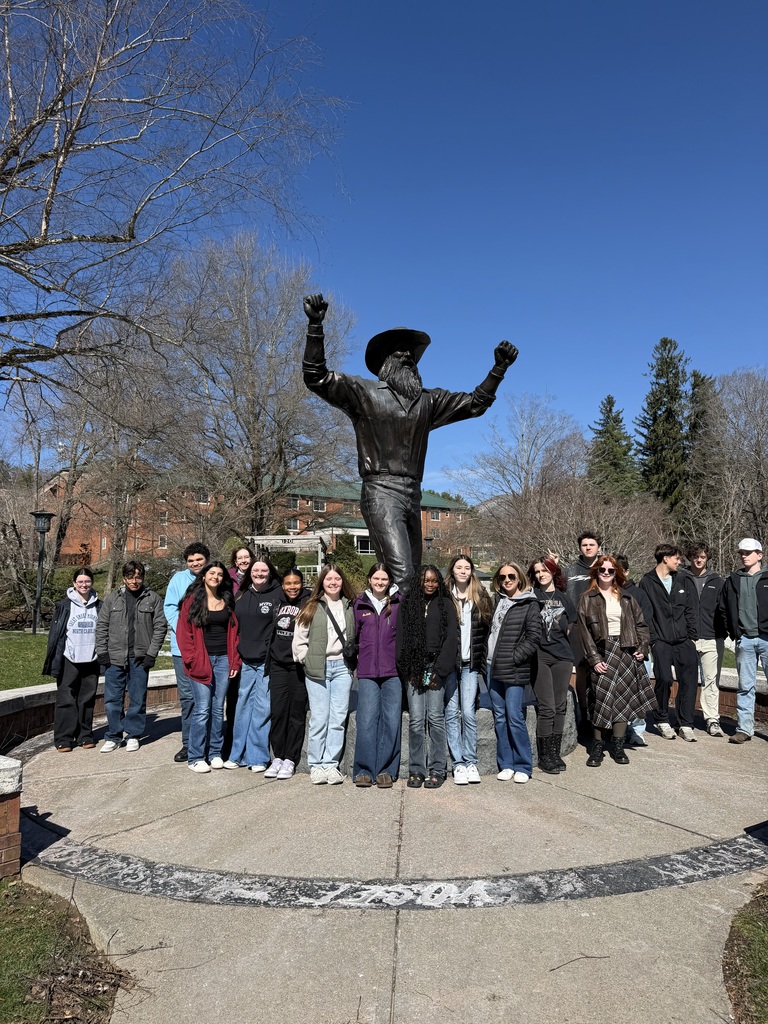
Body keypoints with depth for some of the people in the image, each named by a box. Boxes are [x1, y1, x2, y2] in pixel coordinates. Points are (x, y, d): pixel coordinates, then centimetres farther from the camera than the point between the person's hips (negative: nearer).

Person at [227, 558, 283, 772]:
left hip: (267, 661, -5)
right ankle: (238, 754, 23)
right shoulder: (241, 595, 11)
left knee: (262, 707, -1)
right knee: (243, 705, 11)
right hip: (245, 660, 5)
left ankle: (258, 757, 11)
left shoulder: (278, 594, -4)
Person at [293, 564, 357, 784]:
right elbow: (299, 638, 3)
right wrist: (307, 660, -3)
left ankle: (331, 764, 11)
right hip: (317, 669, -2)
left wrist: (352, 659, 6)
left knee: (338, 718, 2)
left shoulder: (350, 607, 10)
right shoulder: (312, 608, 3)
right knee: (319, 718, -1)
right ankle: (316, 765, 10)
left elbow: (356, 637, 16)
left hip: (342, 667, 2)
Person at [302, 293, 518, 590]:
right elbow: (317, 378, -5)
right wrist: (315, 326, -15)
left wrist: (499, 369, 11)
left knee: (410, 575, 11)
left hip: (413, 498, 6)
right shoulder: (364, 392, 4)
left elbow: (475, 403, 22)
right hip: (381, 493, -6)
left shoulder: (429, 400, 17)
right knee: (402, 576, -18)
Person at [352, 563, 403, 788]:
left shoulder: (398, 603, 6)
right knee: (366, 720, -3)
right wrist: (356, 659, 10)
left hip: (393, 671, 0)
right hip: (367, 672, 1)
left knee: (391, 720, 0)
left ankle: (386, 770, 10)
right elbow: (354, 635, 16)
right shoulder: (359, 604, 10)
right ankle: (364, 770, 6)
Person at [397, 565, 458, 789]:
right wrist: (408, 670, -2)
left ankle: (437, 770, 7)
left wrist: (439, 670, -7)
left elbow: (451, 639, 1)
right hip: (413, 668, 1)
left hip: (436, 667, -1)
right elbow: (401, 638, 7)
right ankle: (416, 770, 9)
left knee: (435, 718, -2)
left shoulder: (446, 605, 7)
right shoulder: (407, 604, 11)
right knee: (416, 720, 0)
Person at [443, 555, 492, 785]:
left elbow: (486, 631, 10)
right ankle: (458, 763, 9)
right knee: (451, 712, 1)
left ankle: (471, 762, 9)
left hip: (470, 663, 1)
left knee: (468, 712, -3)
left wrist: (482, 662, 5)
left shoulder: (481, 598, 8)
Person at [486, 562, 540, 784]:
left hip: (516, 672, -5)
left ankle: (523, 766, 11)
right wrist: (488, 658, 8)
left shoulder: (529, 605, -2)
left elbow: (534, 638, -8)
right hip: (494, 669, 5)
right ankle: (506, 765, 19)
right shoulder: (496, 602, 13)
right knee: (500, 718, 9)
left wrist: (512, 658, -11)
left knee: (515, 718, -4)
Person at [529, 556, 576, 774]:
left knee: (560, 706, 7)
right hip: (539, 656, -4)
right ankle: (545, 756, 7)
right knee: (547, 708, -5)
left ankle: (555, 752, 19)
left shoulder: (564, 597, 11)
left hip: (562, 656, 4)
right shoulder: (531, 595, 0)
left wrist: (561, 632, 7)